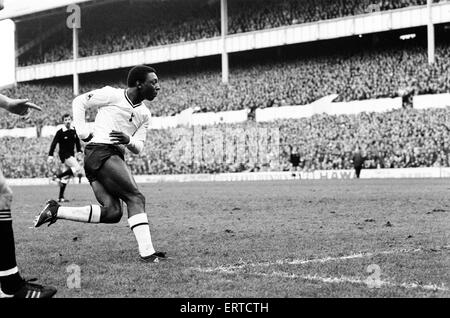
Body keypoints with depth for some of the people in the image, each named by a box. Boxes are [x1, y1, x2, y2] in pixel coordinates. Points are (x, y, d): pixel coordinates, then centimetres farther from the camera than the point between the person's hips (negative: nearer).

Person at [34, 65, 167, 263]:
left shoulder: (145, 115, 17)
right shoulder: (112, 95, -3)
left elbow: (138, 148, 14)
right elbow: (79, 102, 5)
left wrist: (128, 140, -9)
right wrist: (83, 133, -3)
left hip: (114, 157, 8)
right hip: (100, 151, -8)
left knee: (112, 212, -5)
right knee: (135, 199, -13)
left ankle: (55, 211, 1)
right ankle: (147, 252, -17)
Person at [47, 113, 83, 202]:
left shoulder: (74, 131, 5)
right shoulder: (60, 132, -10)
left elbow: (77, 141, 20)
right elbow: (54, 144, -8)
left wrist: (79, 151, 11)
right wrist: (50, 156, -12)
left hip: (71, 155, 7)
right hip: (64, 154, -7)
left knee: (68, 176, 8)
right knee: (77, 168, -25)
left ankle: (60, 197, 14)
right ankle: (58, 176, -12)